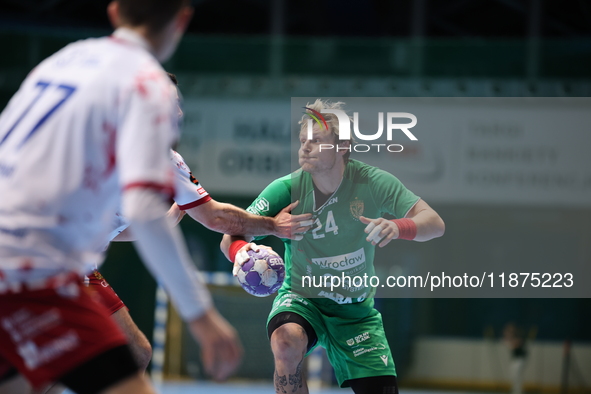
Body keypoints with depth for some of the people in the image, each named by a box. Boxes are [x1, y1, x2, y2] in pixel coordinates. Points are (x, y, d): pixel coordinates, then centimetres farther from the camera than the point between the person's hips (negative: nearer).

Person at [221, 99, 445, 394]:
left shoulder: (371, 183, -14)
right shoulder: (286, 189, -17)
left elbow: (435, 223, -17)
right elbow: (230, 238, -18)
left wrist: (398, 227, -40)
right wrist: (239, 251, -44)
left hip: (356, 309, 2)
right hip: (301, 298, -2)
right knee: (286, 345, -35)